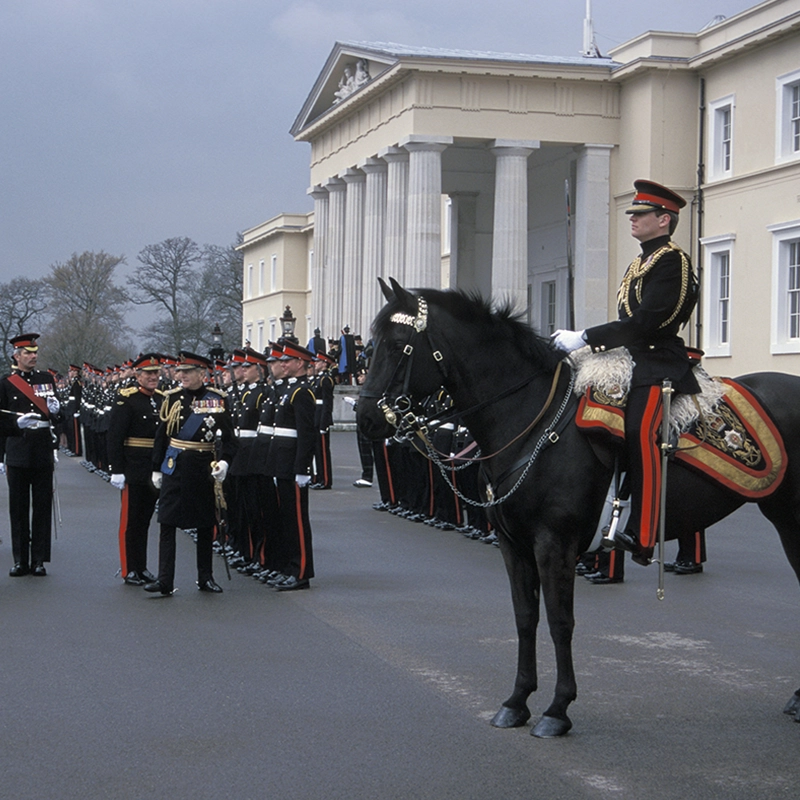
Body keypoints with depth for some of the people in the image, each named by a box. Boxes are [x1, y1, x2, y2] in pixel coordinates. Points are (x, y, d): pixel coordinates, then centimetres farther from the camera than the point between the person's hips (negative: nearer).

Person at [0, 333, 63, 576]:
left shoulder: (47, 379, 9)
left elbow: (57, 417, 14)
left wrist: (55, 411, -6)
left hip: (43, 452, 2)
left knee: (43, 507, 2)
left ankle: (39, 560, 8)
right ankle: (20, 560, 11)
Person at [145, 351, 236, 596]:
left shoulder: (217, 399, -1)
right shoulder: (172, 398, 3)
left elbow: (228, 436, 2)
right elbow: (161, 436, 8)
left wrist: (224, 460, -14)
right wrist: (156, 469, 8)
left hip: (205, 469, 0)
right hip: (174, 468, 1)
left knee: (206, 525, 8)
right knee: (167, 523, -5)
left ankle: (206, 577, 20)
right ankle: (165, 580, -5)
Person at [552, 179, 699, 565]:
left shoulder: (672, 261, -9)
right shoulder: (639, 263, 22)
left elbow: (644, 322, -19)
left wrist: (584, 338, -19)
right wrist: (582, 340, 6)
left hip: (659, 363, -10)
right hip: (633, 360, 10)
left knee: (640, 431, -26)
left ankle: (642, 536, -29)